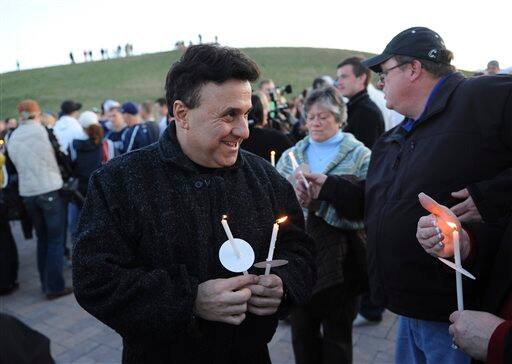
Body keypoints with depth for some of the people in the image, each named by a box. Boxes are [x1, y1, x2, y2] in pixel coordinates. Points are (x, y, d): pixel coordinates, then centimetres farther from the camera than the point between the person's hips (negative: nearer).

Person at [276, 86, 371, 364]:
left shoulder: (360, 156, -2)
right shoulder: (292, 154, 9)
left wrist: (319, 203, -22)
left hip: (339, 260, -3)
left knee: (337, 334, 13)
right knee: (302, 330, 17)